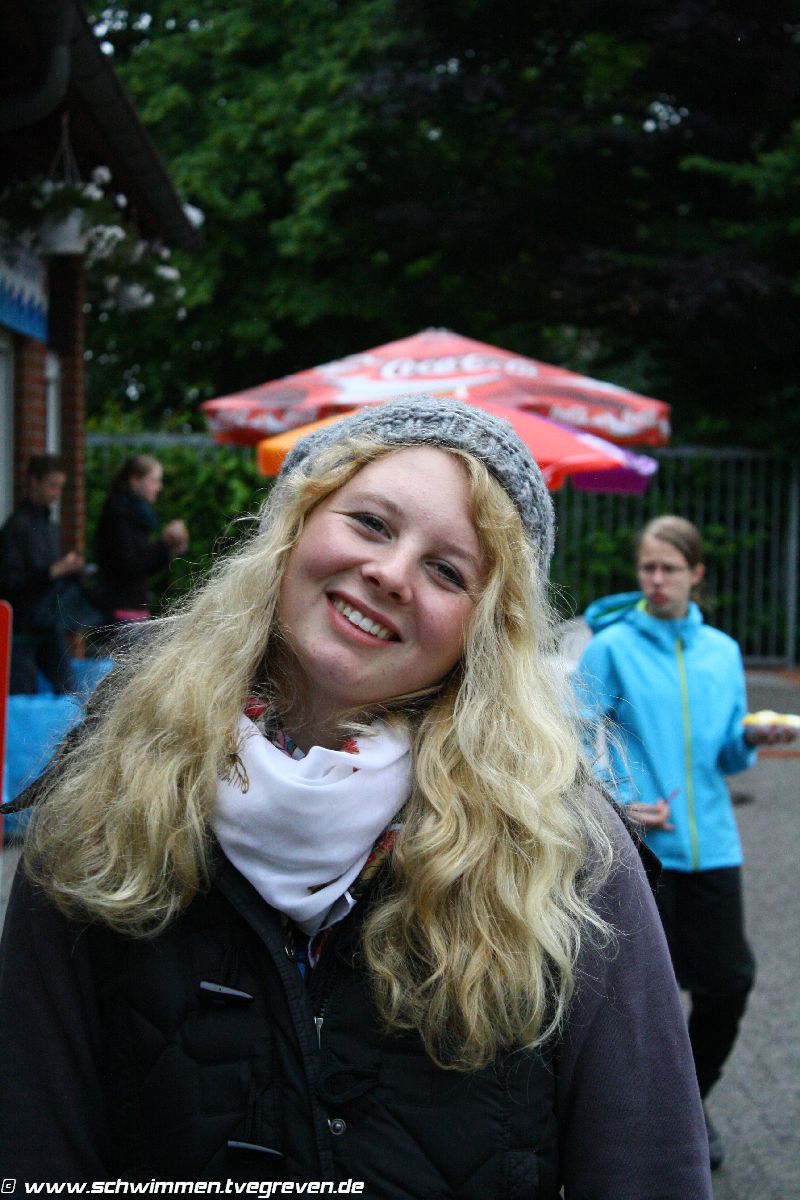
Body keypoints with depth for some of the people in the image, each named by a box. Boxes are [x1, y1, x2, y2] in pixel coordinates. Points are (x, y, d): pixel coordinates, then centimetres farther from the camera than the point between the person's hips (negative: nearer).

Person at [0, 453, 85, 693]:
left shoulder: (50, 525, 15)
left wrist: (72, 568, 1)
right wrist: (55, 570, -20)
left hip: (51, 627, 7)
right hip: (22, 627, -7)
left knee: (68, 691, 0)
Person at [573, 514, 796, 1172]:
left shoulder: (722, 651, 10)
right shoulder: (612, 647, -3)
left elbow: (728, 757, 13)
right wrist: (615, 803, -16)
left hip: (711, 842, 4)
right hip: (638, 845, -4)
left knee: (729, 981, 4)